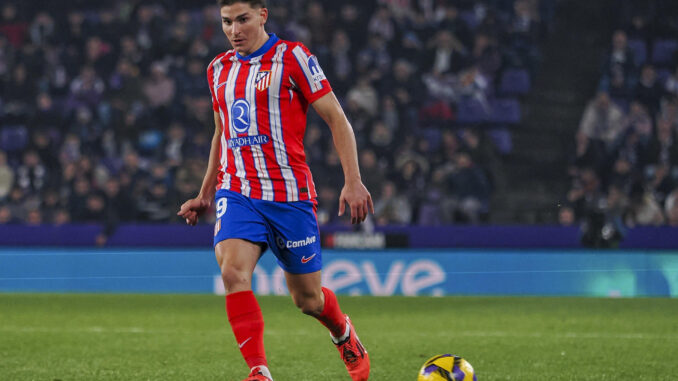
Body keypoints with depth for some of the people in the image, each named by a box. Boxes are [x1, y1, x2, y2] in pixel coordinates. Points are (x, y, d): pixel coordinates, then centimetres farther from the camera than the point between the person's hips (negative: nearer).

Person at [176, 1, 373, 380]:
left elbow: (337, 118, -4)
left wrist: (353, 181, -13)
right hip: (237, 193, 3)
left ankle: (344, 334, 41)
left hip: (289, 195, -3)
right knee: (233, 271, -25)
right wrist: (205, 194, 25)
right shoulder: (219, 69, 12)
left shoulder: (292, 57, -4)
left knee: (307, 298, 7)